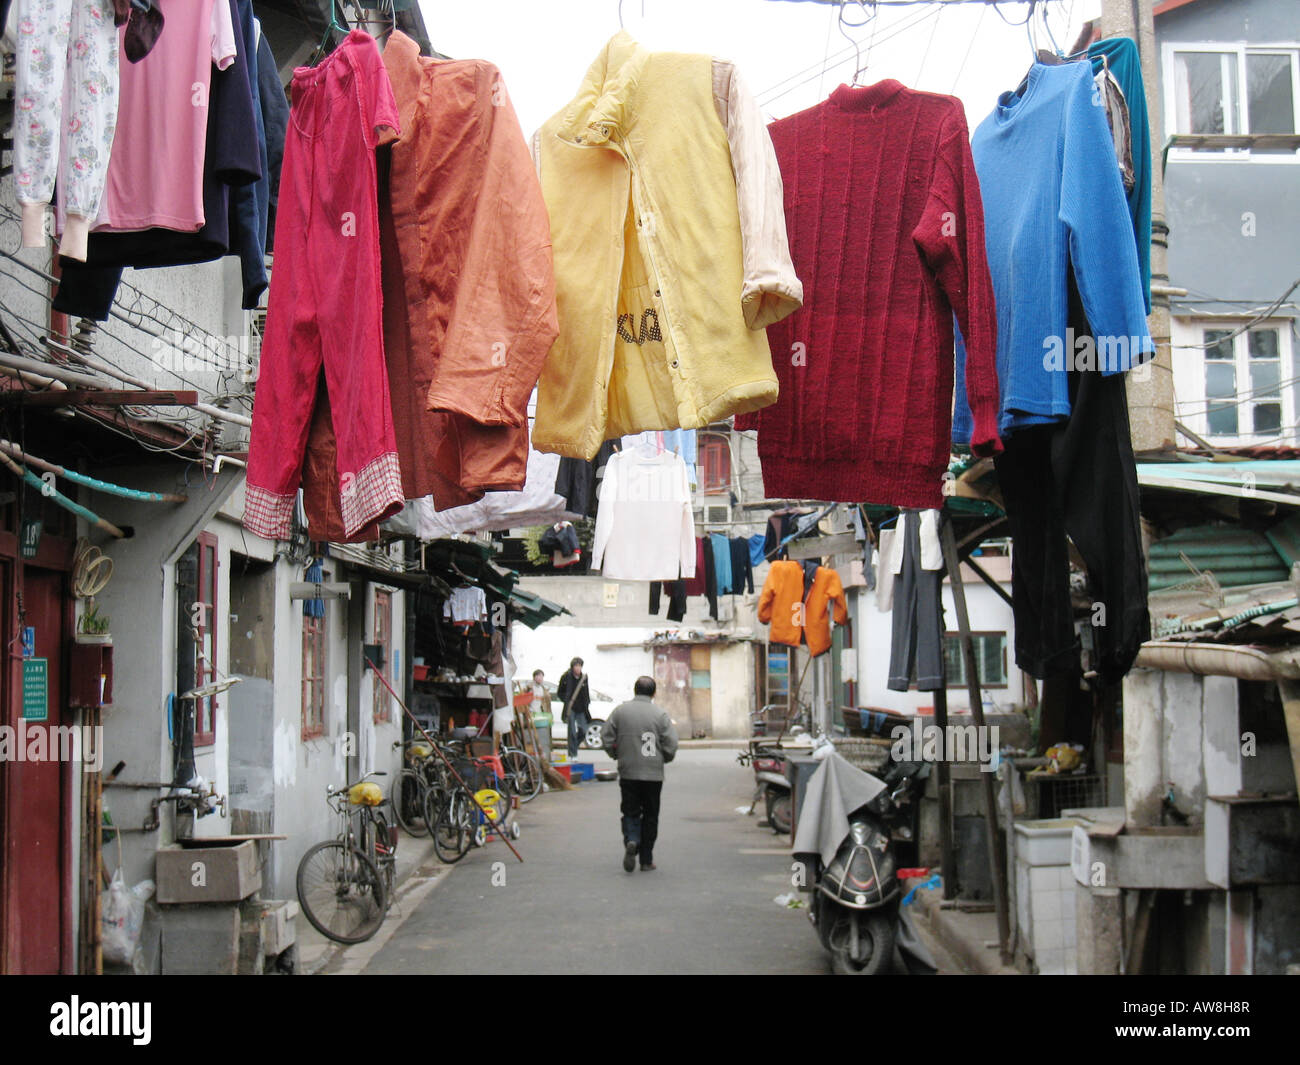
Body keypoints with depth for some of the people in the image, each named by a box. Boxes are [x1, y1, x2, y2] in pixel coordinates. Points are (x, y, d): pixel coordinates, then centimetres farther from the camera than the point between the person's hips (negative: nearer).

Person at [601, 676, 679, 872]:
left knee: (630, 812, 9)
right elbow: (671, 745, -8)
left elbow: (606, 738, -1)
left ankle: (631, 841, -19)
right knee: (650, 816, 9)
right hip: (654, 774, -1)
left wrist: (617, 755, 16)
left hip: (628, 773, 1)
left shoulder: (620, 711, -1)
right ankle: (646, 860, 12)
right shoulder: (660, 714, -5)